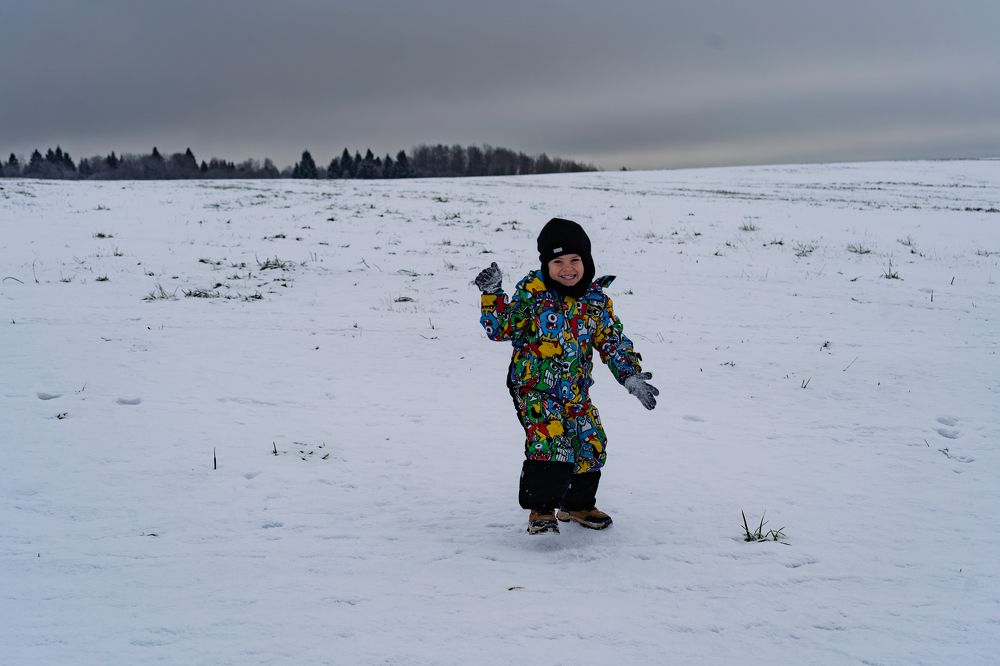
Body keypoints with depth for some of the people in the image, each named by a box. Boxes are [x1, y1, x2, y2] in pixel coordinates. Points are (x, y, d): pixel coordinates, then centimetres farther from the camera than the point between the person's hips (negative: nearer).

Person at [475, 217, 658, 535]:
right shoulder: (532, 293, -7)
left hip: (575, 390, 5)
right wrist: (492, 295, -18)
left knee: (591, 446, 9)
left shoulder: (596, 301, 4)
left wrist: (631, 376, -1)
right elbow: (501, 329, -5)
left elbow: (614, 342, 9)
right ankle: (541, 509, -9)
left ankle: (578, 505, 32)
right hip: (535, 386, -5)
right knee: (550, 442, -22)